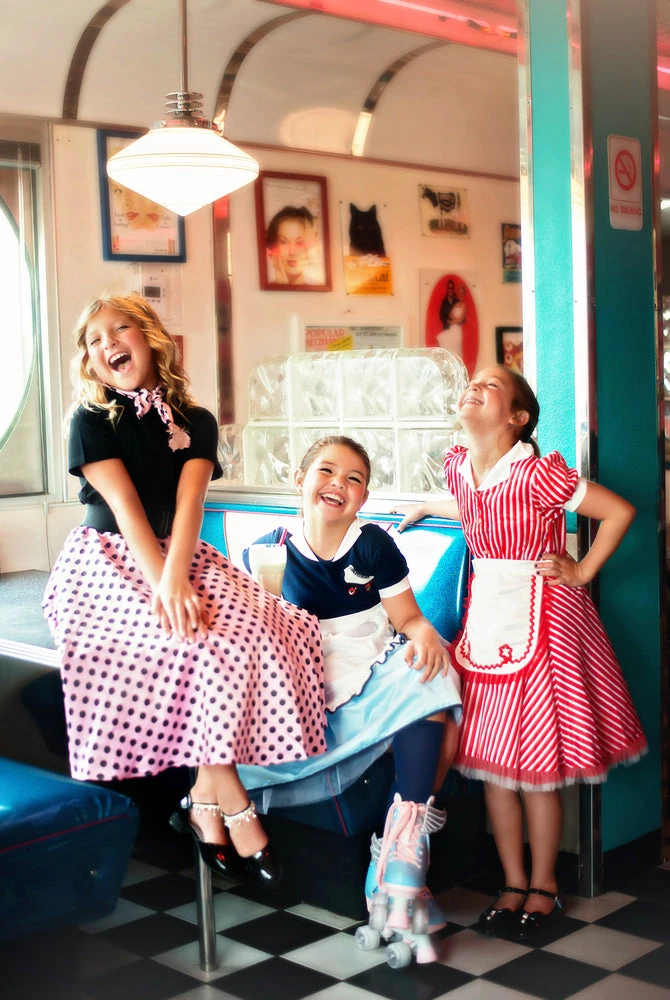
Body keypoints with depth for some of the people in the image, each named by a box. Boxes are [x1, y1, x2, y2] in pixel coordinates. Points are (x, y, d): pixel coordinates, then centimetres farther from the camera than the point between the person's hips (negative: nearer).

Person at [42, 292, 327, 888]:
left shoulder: (195, 422, 8)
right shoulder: (92, 421, 1)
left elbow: (188, 502, -9)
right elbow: (124, 504, -13)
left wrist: (176, 576, -28)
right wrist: (161, 587, -26)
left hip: (179, 556, 4)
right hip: (108, 562, -4)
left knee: (250, 634, -24)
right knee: (202, 642, -30)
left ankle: (205, 803, -15)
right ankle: (236, 810, -17)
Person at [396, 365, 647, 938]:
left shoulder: (537, 473, -18)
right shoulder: (458, 466, 3)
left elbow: (620, 511, -13)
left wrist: (583, 571, -9)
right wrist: (428, 508, 22)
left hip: (540, 617, -6)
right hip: (486, 615, 6)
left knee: (537, 762, 1)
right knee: (491, 759, 8)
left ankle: (544, 886, 20)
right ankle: (513, 884, 23)